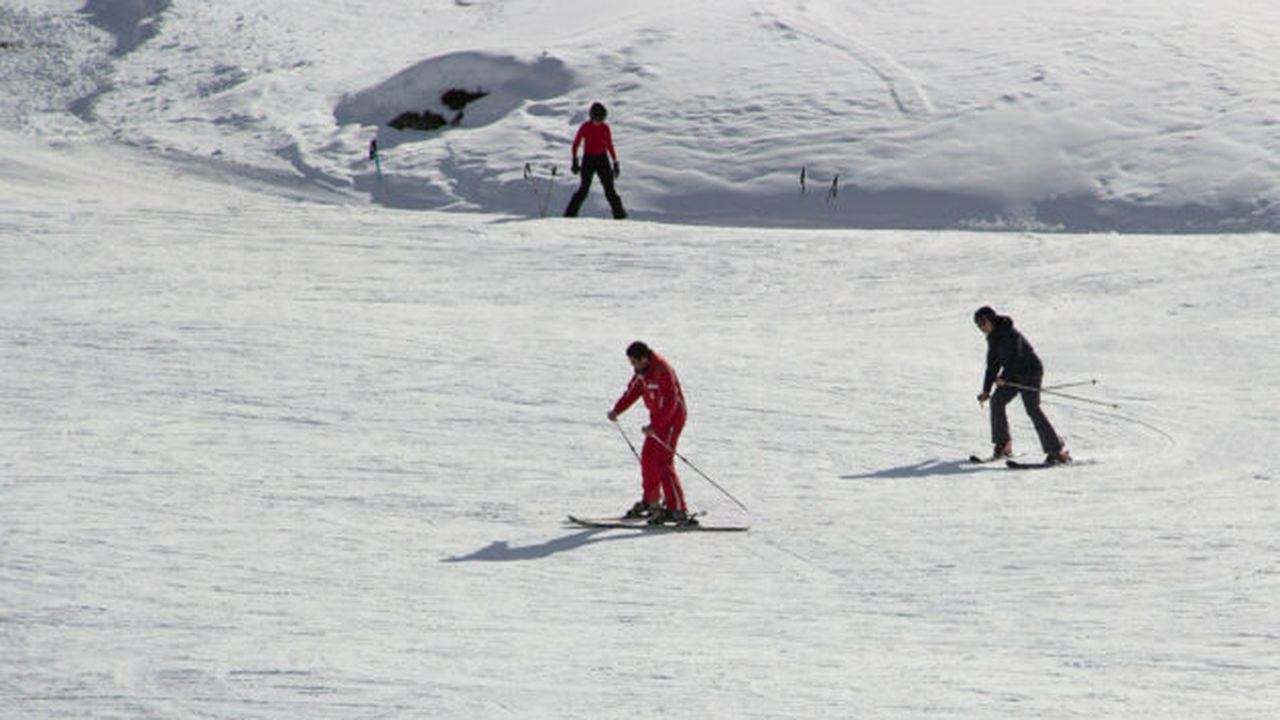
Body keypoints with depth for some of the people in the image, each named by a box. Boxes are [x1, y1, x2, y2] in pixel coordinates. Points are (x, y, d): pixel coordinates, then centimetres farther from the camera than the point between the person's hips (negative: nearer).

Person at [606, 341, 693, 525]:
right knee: (648, 458, 18)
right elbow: (633, 391, 13)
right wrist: (617, 410, 0)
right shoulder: (642, 372, 3)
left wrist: (654, 426, -31)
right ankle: (651, 502, 36)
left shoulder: (662, 371, -26)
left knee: (662, 462, -16)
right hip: (657, 418, 10)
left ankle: (678, 510, -19)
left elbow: (670, 403, -28)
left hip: (672, 418, -10)